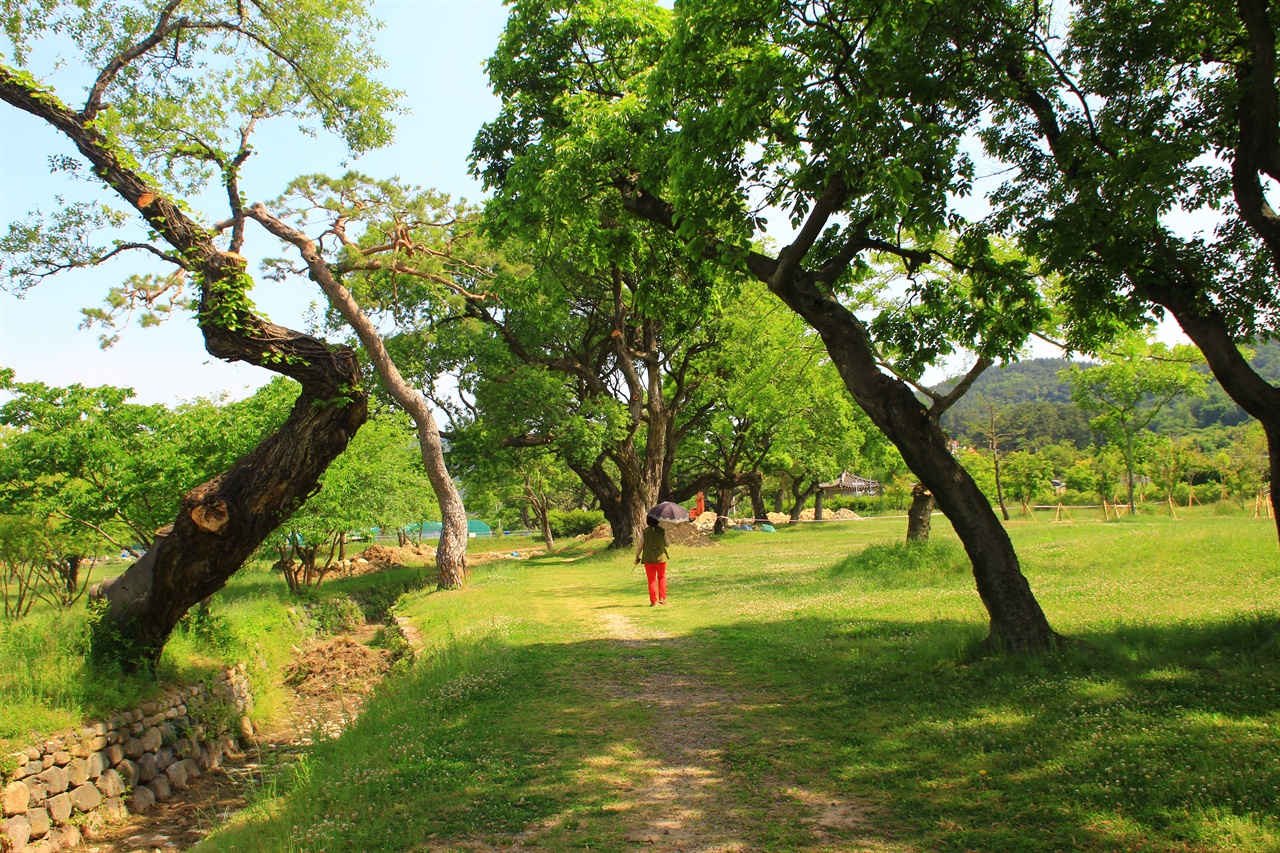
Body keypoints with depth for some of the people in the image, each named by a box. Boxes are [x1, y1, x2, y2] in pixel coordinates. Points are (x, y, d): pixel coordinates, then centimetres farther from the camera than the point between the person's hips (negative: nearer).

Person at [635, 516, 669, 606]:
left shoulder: (645, 531, -5)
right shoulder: (662, 530, -5)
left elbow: (640, 545, -3)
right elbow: (666, 544, 3)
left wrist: (637, 557, 8)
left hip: (648, 559, 0)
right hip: (660, 558, 0)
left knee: (651, 580, 7)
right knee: (662, 577, 17)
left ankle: (653, 601, 6)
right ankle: (662, 598, 10)